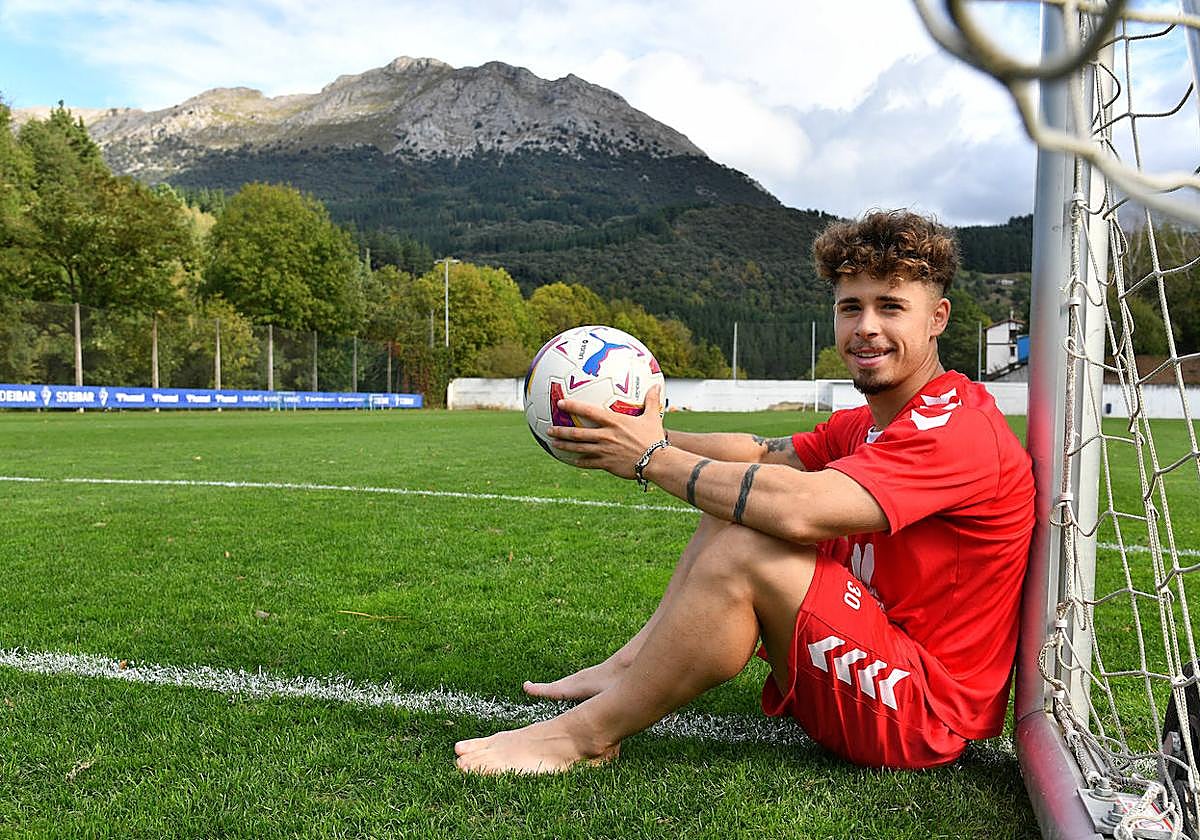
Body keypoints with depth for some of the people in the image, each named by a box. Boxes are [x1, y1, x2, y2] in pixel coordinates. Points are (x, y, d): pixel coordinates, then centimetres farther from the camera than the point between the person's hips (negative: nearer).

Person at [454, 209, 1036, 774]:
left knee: (745, 549, -28)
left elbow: (798, 509, -33)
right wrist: (654, 437, -9)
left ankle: (588, 734, -14)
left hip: (923, 714, -9)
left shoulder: (959, 428, -21)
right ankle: (626, 667, 3)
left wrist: (653, 458, -23)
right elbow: (761, 453, 7)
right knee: (734, 505, 6)